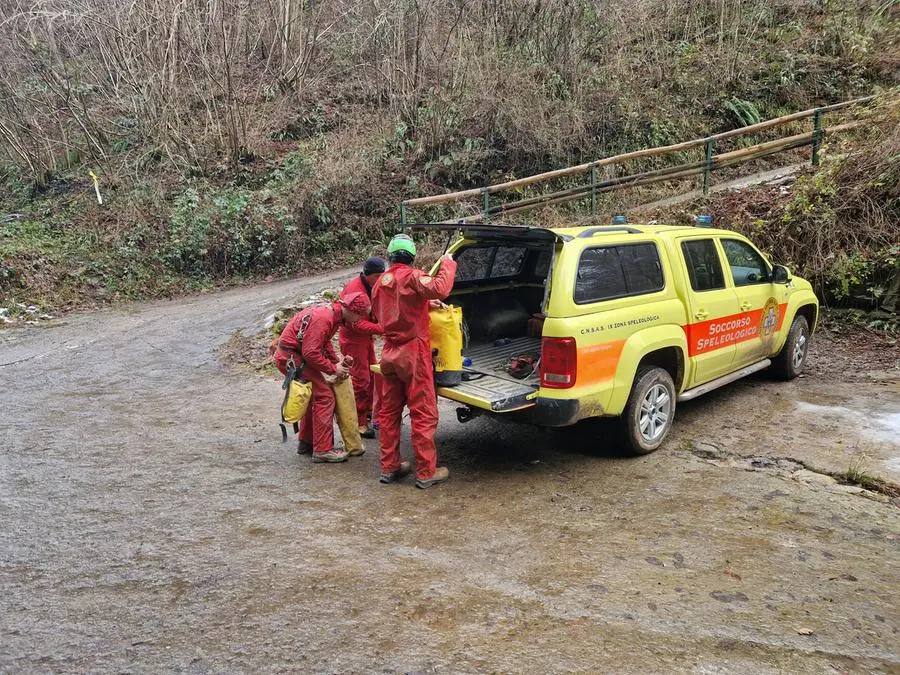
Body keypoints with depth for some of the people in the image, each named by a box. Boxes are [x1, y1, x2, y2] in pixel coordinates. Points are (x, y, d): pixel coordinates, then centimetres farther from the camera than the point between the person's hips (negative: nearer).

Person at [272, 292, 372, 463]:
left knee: (315, 395, 19)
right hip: (291, 357, -10)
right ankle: (323, 450, -5)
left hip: (289, 356, 10)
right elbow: (311, 353, -27)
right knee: (324, 396, -9)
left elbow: (324, 342, 15)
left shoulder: (333, 313, 6)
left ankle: (306, 442, 30)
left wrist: (337, 362, 3)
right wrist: (333, 369, -16)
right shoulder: (324, 318, -26)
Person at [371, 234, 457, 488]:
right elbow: (440, 288, -31)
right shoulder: (412, 277, -13)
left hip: (390, 353, 8)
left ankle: (389, 467, 20)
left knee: (389, 411, 13)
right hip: (413, 353, -8)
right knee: (423, 414, -1)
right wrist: (447, 263, -13)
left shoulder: (381, 282, 11)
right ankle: (426, 472, 2)